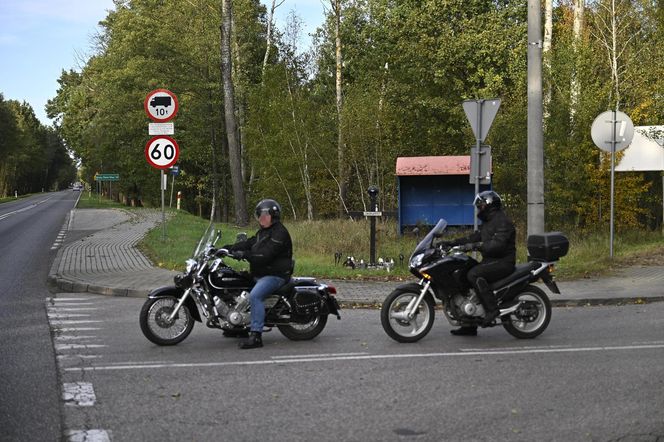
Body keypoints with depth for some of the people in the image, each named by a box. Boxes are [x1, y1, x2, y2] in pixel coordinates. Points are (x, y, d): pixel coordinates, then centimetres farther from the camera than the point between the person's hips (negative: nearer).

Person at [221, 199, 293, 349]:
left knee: (255, 296, -32)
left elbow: (265, 255, -25)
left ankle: (256, 335, -35)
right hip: (260, 274, 11)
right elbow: (248, 243, 12)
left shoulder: (279, 233, -15)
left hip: (275, 275, -11)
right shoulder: (263, 232, 20)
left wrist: (245, 255, -30)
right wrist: (229, 248, 0)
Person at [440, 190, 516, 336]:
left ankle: (491, 309, -27)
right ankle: (470, 327, 8)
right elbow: (474, 237, 19)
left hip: (503, 262, -10)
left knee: (474, 275, -29)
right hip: (490, 261, 10)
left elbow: (497, 244, -25)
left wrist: (476, 246, -31)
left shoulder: (503, 222, -13)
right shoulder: (488, 222, 20)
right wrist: (452, 242, 10)